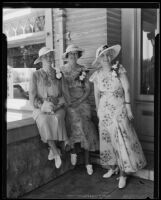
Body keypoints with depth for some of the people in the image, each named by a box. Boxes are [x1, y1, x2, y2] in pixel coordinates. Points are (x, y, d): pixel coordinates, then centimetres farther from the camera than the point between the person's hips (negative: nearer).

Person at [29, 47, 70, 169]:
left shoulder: (59, 74, 9)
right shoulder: (35, 75, 4)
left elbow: (65, 95, 6)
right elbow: (33, 97, -2)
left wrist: (58, 105, -12)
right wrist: (44, 106, -17)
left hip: (58, 108, 1)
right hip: (41, 108, -1)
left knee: (57, 119, -33)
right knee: (44, 121, -33)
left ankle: (53, 149, -12)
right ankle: (56, 152, -18)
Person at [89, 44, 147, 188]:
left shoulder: (119, 70, -6)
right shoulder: (97, 75, 3)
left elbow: (126, 90, -7)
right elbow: (97, 94, 10)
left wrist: (128, 108, -10)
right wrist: (98, 110, 12)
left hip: (119, 109, -3)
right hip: (105, 110, 4)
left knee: (122, 139, -3)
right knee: (108, 138, 10)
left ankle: (123, 173, 8)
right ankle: (113, 167, 27)